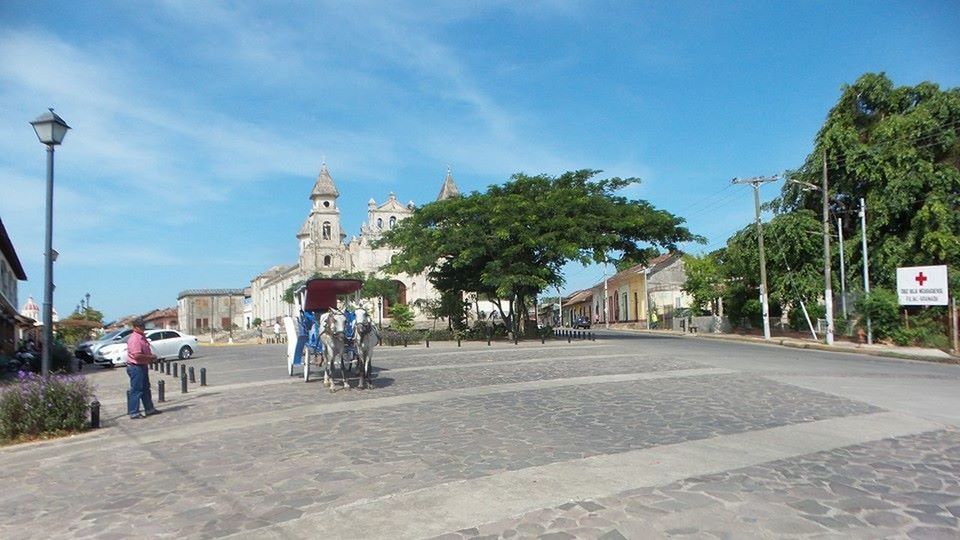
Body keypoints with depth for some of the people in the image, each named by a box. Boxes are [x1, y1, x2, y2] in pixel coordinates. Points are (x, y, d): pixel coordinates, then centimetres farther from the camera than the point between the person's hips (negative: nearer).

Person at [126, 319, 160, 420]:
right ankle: (134, 413, 2)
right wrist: (150, 357, -17)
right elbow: (137, 355, -28)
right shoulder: (134, 339, -19)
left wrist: (151, 357, 9)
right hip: (136, 367, -10)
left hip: (143, 366, 10)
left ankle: (149, 409, 26)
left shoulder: (142, 337, 13)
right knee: (136, 390, -5)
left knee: (146, 389, 17)